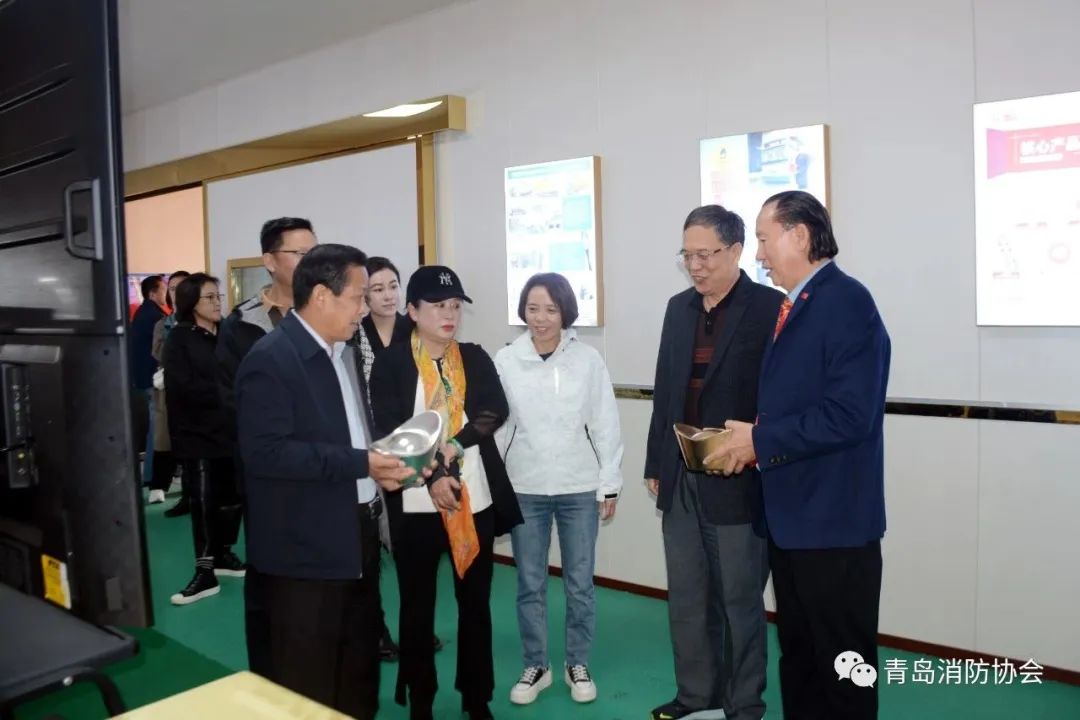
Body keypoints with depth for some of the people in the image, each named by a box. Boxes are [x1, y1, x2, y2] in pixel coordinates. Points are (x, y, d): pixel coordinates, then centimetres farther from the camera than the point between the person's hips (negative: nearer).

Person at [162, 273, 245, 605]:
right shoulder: (179, 340, -2)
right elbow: (184, 386, -13)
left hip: (230, 430, 4)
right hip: (198, 434, -3)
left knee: (231, 496, 9)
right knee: (204, 501, 1)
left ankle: (224, 553, 27)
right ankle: (205, 571, 8)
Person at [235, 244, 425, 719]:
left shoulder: (341, 352, 11)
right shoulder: (270, 360, -17)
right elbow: (266, 451, -25)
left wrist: (380, 464, 1)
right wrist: (361, 464, -25)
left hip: (356, 535, 9)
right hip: (306, 548, -8)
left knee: (359, 670, 22)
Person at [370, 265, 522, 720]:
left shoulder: (475, 357, 6)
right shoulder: (390, 363, -2)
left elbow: (496, 411, -6)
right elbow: (390, 429, -10)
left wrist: (453, 444, -20)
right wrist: (433, 476, -20)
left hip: (476, 498, 3)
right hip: (416, 503, -2)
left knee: (476, 601, 12)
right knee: (417, 604, 10)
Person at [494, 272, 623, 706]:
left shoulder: (588, 360, -5)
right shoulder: (505, 360, -4)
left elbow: (605, 425, -1)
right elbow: (495, 425, -1)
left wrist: (609, 485, 0)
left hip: (580, 489, 0)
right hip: (524, 489, 1)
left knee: (580, 584, 11)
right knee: (530, 584, 12)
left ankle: (578, 665, 31)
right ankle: (535, 666, 30)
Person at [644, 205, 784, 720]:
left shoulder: (769, 307, -8)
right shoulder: (678, 307, 10)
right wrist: (655, 465, 12)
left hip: (738, 481, -6)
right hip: (681, 480, 6)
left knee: (740, 602, 9)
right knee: (685, 600, 16)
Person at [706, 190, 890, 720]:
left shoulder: (845, 301, -16)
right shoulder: (794, 306, 12)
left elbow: (848, 416, -25)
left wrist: (760, 440, -17)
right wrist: (753, 440, 0)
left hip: (833, 522, -9)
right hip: (791, 517, 9)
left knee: (843, 665, 7)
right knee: (797, 656, 22)